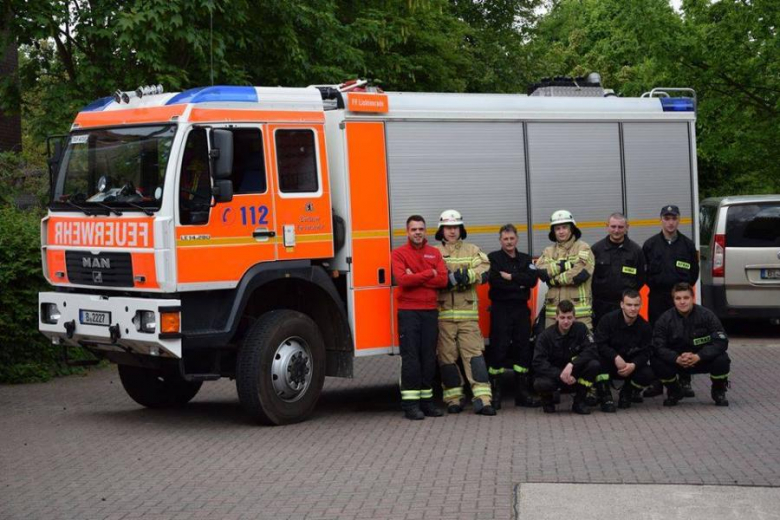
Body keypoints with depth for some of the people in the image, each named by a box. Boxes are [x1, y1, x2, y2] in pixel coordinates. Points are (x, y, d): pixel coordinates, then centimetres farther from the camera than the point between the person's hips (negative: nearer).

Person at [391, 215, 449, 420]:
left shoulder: (435, 253, 12)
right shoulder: (399, 253, 1)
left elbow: (443, 280, -2)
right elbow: (402, 279, -15)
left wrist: (415, 277, -10)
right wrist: (428, 274, -8)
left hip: (430, 311, 4)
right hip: (408, 312, -4)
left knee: (429, 357, 6)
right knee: (410, 358, -7)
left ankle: (427, 400, 13)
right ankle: (410, 404, -7)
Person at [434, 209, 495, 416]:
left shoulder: (472, 251, 14)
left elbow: (483, 272, -3)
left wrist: (466, 276, -18)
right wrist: (455, 278, -14)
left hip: (467, 313, 0)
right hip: (442, 312, 0)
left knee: (474, 354, -7)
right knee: (447, 357, 2)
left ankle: (482, 399, -13)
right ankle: (453, 398, 12)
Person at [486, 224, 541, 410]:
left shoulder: (526, 260, 13)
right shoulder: (493, 258, 2)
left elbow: (533, 280, -4)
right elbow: (494, 280, -15)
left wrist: (511, 277, -12)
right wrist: (520, 283, -13)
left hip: (521, 309, 4)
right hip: (500, 309, -4)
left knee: (523, 349, 6)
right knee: (498, 350, -7)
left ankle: (523, 393, 12)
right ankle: (495, 393, -5)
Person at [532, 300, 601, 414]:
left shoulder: (580, 329, -8)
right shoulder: (546, 335, -12)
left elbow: (592, 351, -18)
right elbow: (538, 363, -20)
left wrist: (571, 364, -33)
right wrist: (560, 375, -34)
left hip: (574, 373, 2)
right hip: (554, 374, -2)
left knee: (594, 365, -27)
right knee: (540, 384, -36)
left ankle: (579, 401, -6)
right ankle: (548, 400, 4)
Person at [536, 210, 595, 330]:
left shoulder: (583, 248, 2)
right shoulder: (548, 251, 15)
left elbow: (581, 273, -12)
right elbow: (541, 272, -3)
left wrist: (554, 280, -5)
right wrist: (565, 265, -13)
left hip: (579, 310, -4)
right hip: (553, 310, 4)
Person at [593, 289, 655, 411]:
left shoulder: (645, 327, -5)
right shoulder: (608, 320, -14)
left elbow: (645, 353, -9)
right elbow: (599, 344, -20)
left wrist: (633, 365, -29)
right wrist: (616, 358, -33)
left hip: (631, 366, 3)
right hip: (609, 363, -2)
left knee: (648, 375, -26)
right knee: (599, 358, -37)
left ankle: (627, 393, 9)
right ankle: (605, 397, -17)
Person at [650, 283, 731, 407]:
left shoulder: (706, 315, -14)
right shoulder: (666, 319, -11)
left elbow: (721, 342, -20)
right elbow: (658, 346, -18)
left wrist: (698, 357, -33)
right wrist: (677, 359, -36)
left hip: (703, 359, -1)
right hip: (677, 362, 1)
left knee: (722, 360, -31)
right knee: (657, 363, -28)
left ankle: (718, 392, 4)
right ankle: (674, 392, 6)